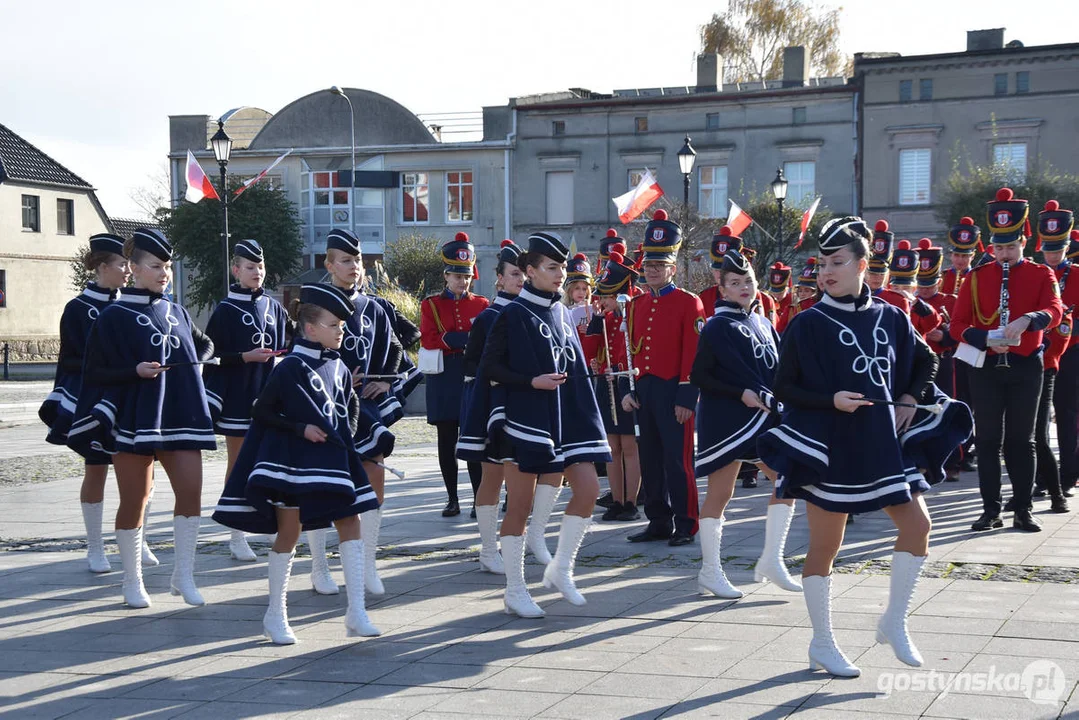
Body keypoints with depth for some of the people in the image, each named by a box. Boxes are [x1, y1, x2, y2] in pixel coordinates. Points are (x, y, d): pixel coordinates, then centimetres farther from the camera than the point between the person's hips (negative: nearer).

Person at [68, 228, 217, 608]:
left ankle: (183, 576, 7)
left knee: (191, 492, -6)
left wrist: (191, 364, 10)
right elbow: (95, 373, -4)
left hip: (178, 416, 4)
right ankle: (133, 582, 16)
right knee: (134, 501, 3)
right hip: (133, 418, -4)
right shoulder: (113, 317, -3)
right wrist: (135, 371, -18)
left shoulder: (177, 313, 12)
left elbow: (205, 346, 30)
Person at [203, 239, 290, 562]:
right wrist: (246, 357, -18)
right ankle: (237, 537, 10)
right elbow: (213, 356, -7)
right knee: (237, 464, 3)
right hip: (237, 399, -4)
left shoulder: (275, 308, 10)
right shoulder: (225, 310, -4)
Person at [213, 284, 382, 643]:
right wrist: (299, 428, -17)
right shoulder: (290, 368, -11)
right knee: (288, 532, 2)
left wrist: (346, 436, 9)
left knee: (350, 524, -1)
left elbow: (352, 405, 24)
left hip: (333, 460, 6)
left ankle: (356, 613, 5)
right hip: (292, 460, -6)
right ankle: (275, 615, 15)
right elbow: (262, 413, -9)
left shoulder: (339, 368, 7)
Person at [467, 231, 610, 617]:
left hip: (565, 418, 7)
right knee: (520, 505, 0)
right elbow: (489, 368, -9)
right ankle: (515, 591, 11)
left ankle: (560, 570, 16)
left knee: (588, 491, -1)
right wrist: (532, 382, -21)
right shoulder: (512, 315, -8)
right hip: (523, 419, -7)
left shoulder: (561, 313, 12)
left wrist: (584, 417, 14)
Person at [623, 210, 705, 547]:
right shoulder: (636, 305, 13)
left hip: (673, 392, -6)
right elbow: (629, 351, 15)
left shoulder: (689, 303, -5)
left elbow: (694, 354, -9)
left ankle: (685, 525, 3)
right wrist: (627, 390, 6)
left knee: (678, 460, -4)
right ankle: (659, 522, 17)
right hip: (643, 391, 6)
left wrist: (686, 398, -14)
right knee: (650, 459, 9)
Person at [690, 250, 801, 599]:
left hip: (762, 416, 7)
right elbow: (699, 377, -9)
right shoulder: (717, 326, -8)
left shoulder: (763, 325, 11)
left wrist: (774, 400, 0)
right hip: (724, 420, -7)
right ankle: (710, 572, 8)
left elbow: (776, 371, 18)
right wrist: (740, 394, -17)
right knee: (720, 492, -1)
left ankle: (771, 560, 12)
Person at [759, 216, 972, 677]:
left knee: (917, 525, 0)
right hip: (828, 448, -4)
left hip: (883, 444, 4)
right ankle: (821, 645, 16)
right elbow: (783, 388, -6)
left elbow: (925, 362, 18)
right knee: (824, 545, 3)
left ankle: (894, 622, 18)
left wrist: (910, 400, 2)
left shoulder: (890, 318, 4)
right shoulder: (807, 324, -8)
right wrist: (830, 400, -20)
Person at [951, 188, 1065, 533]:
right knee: (988, 439, 3)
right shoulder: (977, 277, 3)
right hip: (986, 366, 1)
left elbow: (1055, 311, -18)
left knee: (1022, 439, 5)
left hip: (1026, 367, -1)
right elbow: (958, 324, -2)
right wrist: (986, 339, -20)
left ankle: (1023, 511, 11)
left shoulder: (1042, 275, 1)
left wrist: (1028, 319, -39)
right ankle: (991, 510, 9)